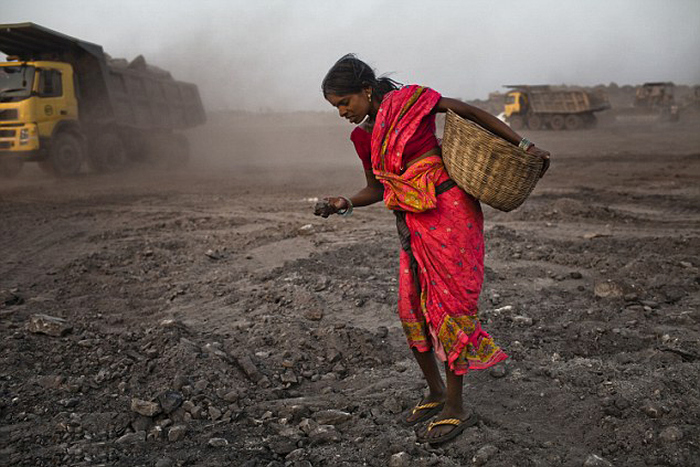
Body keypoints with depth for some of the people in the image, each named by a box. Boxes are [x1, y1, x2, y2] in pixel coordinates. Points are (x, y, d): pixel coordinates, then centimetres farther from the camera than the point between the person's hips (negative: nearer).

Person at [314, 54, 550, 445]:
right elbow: (376, 190, 17)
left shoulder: (409, 101, -9)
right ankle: (436, 393, 29)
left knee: (450, 306, -2)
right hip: (413, 225, 7)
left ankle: (456, 408, 11)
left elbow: (470, 112, 0)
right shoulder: (363, 136, 8)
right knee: (412, 311, 8)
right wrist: (344, 204, -3)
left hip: (450, 212, -7)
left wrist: (523, 144, 1)